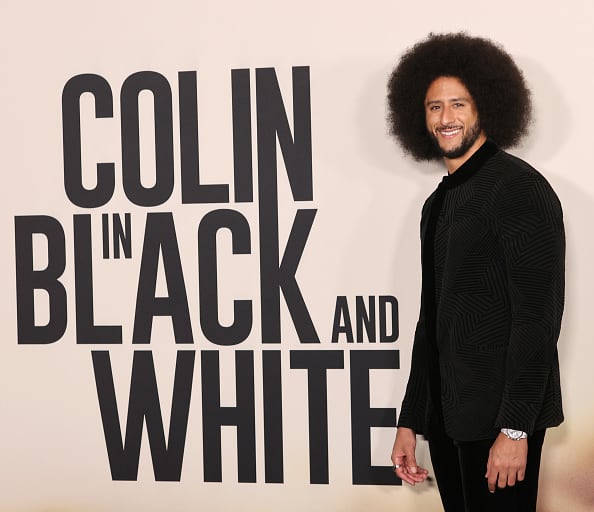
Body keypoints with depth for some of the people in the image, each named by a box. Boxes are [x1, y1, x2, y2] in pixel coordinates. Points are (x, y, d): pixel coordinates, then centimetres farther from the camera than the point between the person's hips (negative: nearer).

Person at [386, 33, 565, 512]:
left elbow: (538, 316, -16)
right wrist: (409, 422, 16)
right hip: (447, 417, 8)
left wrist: (515, 429, -20)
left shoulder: (520, 188, -9)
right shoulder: (440, 203, 16)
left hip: (499, 417, -7)